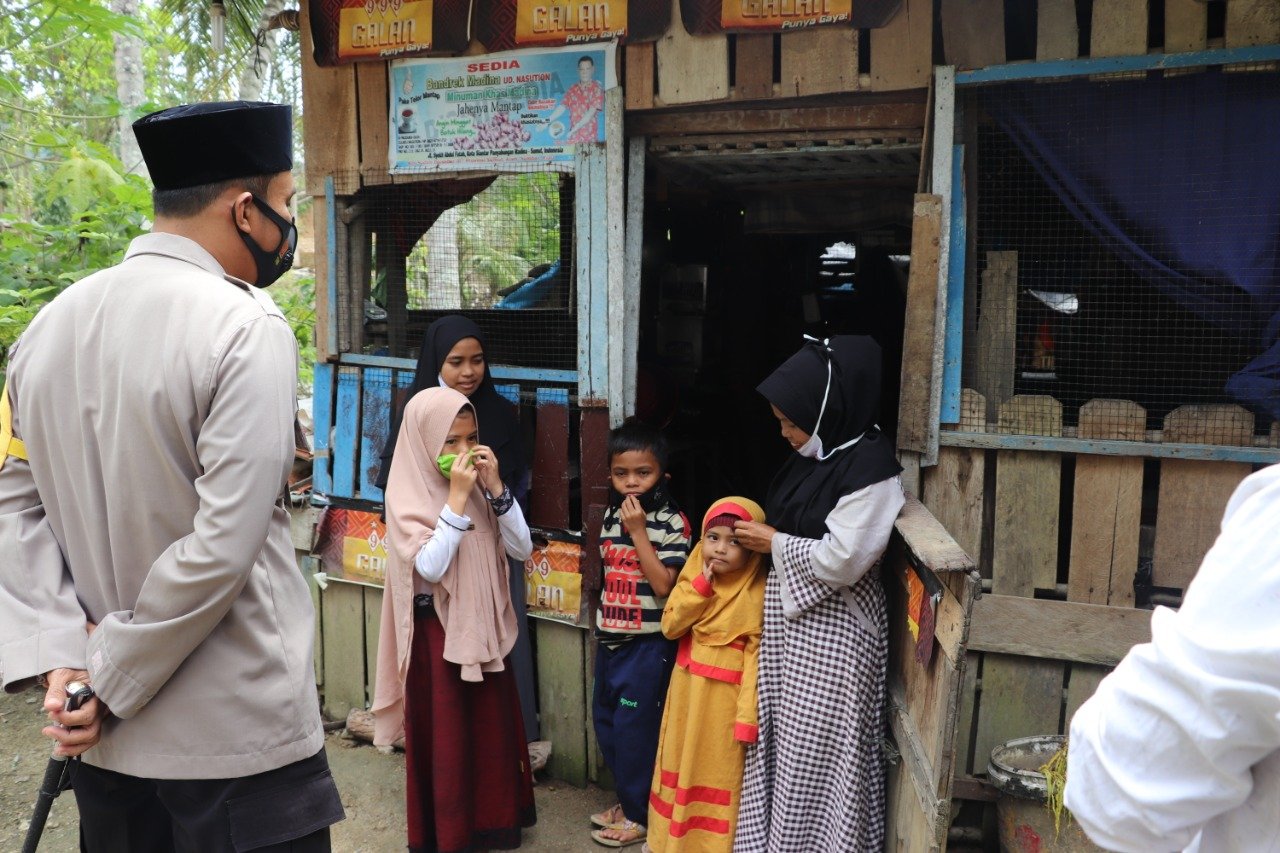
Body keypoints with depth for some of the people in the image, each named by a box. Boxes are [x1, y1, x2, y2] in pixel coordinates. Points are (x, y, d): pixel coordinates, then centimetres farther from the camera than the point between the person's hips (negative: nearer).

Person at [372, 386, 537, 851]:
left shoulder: (479, 485, 2)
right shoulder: (408, 494, -12)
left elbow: (521, 549, -4)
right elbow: (430, 566, -23)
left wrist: (495, 487, -14)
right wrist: (458, 497, -25)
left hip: (484, 627, 5)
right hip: (437, 632, -5)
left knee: (492, 729, 15)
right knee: (444, 737, 7)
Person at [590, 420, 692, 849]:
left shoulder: (671, 522, -14)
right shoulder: (610, 515, 6)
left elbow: (663, 584, -22)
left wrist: (638, 531, -23)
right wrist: (600, 627, 17)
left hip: (647, 645, -7)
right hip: (610, 640, 7)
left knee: (635, 728, 2)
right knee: (605, 722, 17)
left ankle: (639, 814, 21)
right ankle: (627, 799, 35)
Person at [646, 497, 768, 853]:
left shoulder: (756, 594, -16)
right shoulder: (693, 576, 1)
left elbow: (756, 660, -16)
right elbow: (670, 626, -7)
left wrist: (747, 717, -17)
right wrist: (701, 584, -16)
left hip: (725, 697, -6)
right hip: (687, 689, 6)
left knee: (720, 772, 7)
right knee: (683, 764, 20)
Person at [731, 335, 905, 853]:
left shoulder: (870, 467, -19)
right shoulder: (815, 454, 6)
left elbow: (841, 560, -22)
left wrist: (775, 543, -13)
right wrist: (760, 533, 4)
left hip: (833, 625, -8)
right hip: (791, 612, 8)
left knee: (819, 746, 3)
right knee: (781, 732, 16)